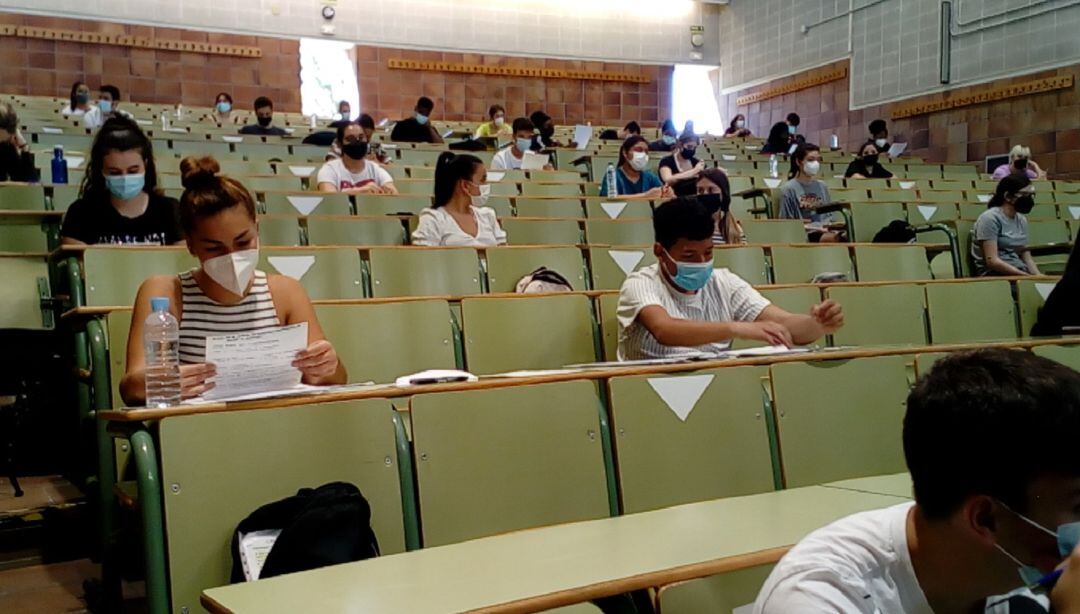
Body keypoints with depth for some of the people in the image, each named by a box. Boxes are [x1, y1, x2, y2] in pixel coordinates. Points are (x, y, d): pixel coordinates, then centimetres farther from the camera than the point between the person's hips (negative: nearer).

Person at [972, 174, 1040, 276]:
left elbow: (1027, 258, 16)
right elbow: (992, 261, -17)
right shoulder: (990, 218, -9)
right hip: (993, 274, -7)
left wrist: (1038, 276, -4)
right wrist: (1028, 276, -20)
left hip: (1019, 274, 7)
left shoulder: (1022, 220, 15)